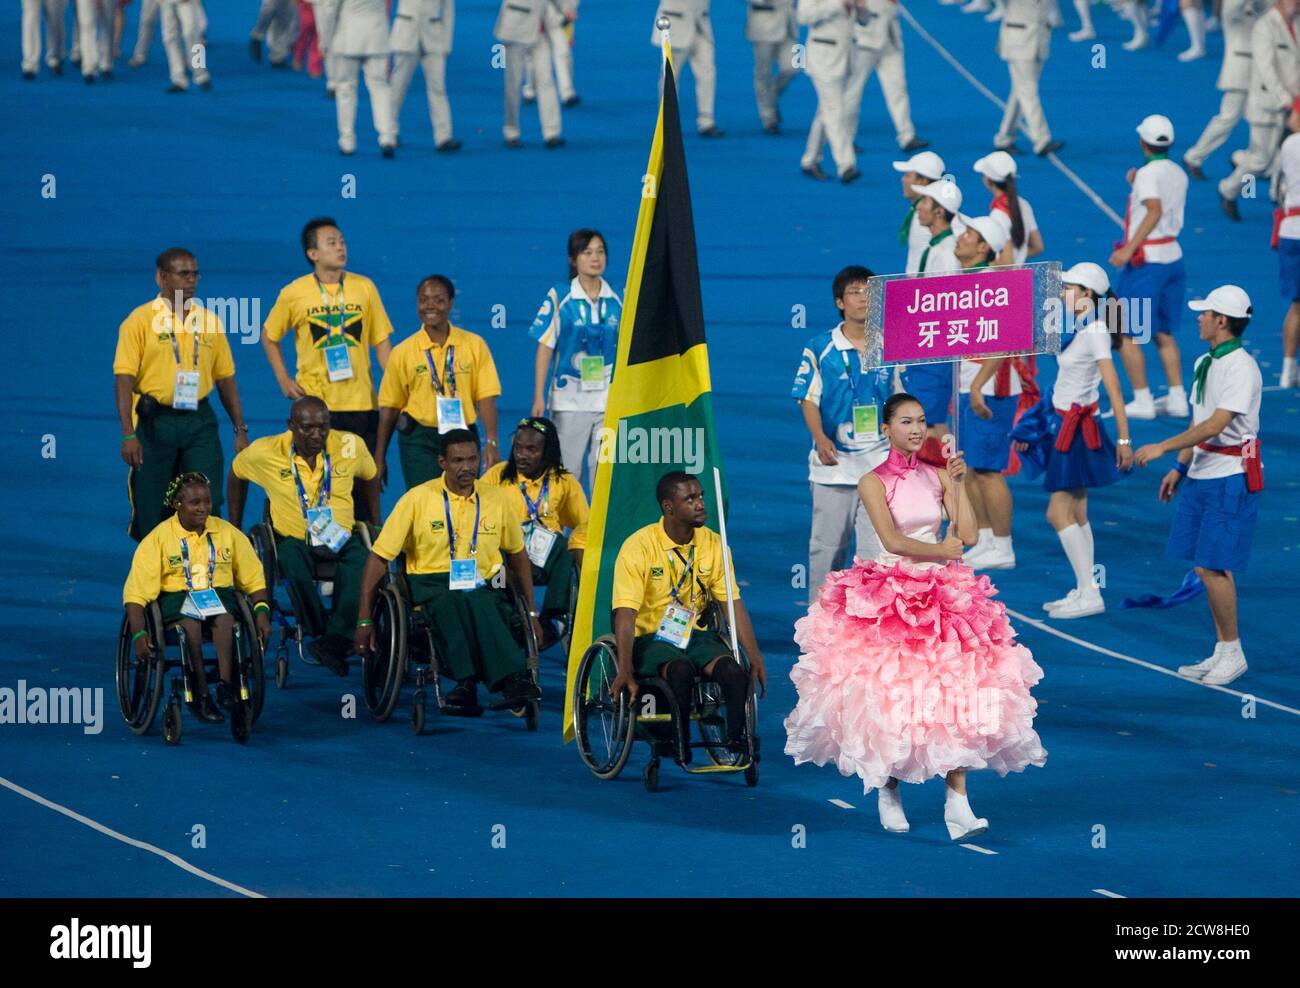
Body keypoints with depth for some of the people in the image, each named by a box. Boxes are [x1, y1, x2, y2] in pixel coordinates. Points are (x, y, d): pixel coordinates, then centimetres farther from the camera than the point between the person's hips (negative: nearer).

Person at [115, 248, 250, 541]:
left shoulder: (209, 320, 9)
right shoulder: (141, 320, -4)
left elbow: (225, 378, 15)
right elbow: (124, 379, -9)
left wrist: (240, 429, 10)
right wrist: (128, 434, -17)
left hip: (199, 421, 3)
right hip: (154, 421, -3)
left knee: (208, 505, -3)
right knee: (151, 512, 2)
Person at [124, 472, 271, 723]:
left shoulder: (227, 533, 8)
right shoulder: (159, 538, -1)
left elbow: (254, 580, 13)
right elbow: (135, 592, -5)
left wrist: (262, 611, -7)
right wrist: (139, 635, -18)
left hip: (219, 594, 2)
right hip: (175, 597, -2)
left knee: (225, 619, -33)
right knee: (190, 624, -35)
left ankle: (226, 685, -41)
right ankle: (200, 695, -32)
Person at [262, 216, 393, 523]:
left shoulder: (364, 288, 3)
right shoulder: (294, 294, -1)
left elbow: (382, 342, 6)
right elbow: (269, 337, 12)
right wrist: (283, 380, 2)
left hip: (360, 403, 1)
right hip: (313, 403, -1)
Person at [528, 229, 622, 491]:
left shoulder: (618, 301, 7)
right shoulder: (559, 298, -1)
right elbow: (545, 348, -1)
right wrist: (539, 398, -6)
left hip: (609, 399, 2)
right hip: (569, 400, -2)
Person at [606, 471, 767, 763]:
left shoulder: (713, 544, 2)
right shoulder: (639, 546, -13)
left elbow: (733, 604, 3)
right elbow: (625, 613, -18)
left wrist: (754, 656, -9)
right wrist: (625, 673, -28)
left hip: (695, 635, 4)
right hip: (650, 638, -4)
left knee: (733, 670, -27)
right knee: (680, 669, -36)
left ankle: (736, 742, -16)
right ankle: (680, 747, -21)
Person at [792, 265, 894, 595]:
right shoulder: (820, 349, 0)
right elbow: (809, 399, -4)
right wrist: (820, 439, -20)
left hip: (879, 455, 1)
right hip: (833, 459, -1)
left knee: (876, 544, -4)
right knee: (826, 543, 6)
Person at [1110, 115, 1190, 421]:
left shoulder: (1147, 174, -14)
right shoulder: (1178, 174, 10)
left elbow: (1154, 211, -29)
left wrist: (1129, 249, -33)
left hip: (1145, 260, -8)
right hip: (1173, 255, 8)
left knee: (1126, 334, 0)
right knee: (1164, 333, 16)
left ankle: (1142, 401, -1)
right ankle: (1177, 398, 12)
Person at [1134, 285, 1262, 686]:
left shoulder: (1241, 367, -17)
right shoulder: (1205, 363, 12)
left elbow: (1216, 424, -23)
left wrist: (1162, 448, -20)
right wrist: (1180, 468, 22)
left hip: (1231, 478, -9)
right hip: (1202, 474, 9)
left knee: (1213, 566, -9)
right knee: (1206, 567, 9)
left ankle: (1233, 652, 2)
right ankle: (1222, 652, 16)